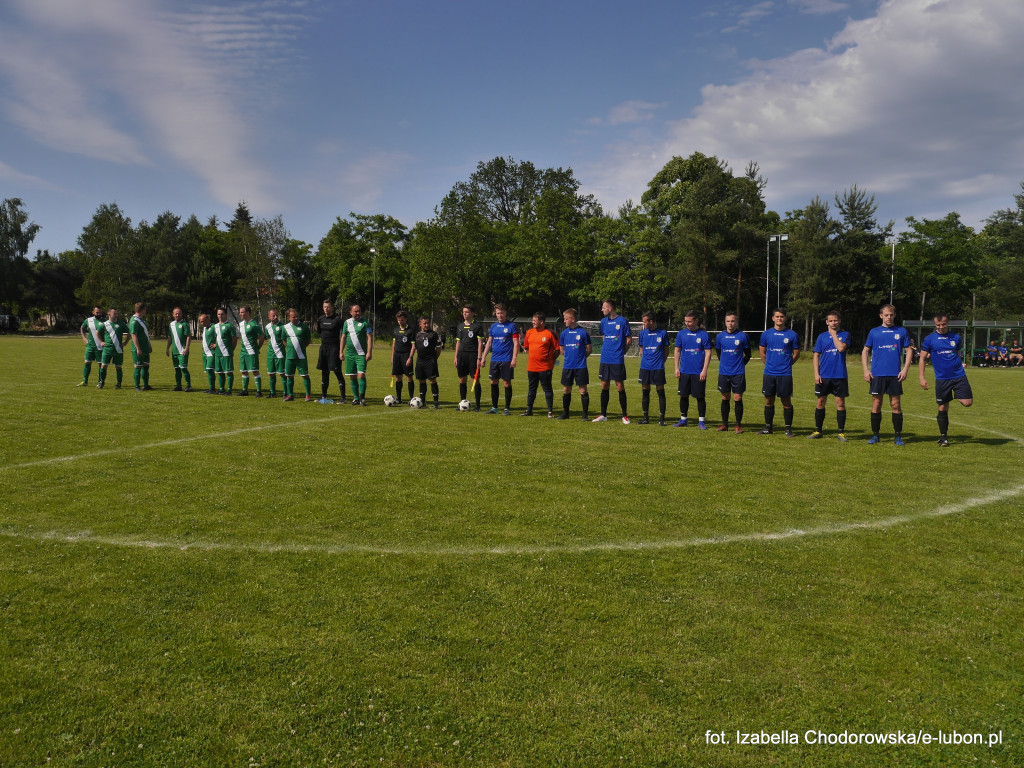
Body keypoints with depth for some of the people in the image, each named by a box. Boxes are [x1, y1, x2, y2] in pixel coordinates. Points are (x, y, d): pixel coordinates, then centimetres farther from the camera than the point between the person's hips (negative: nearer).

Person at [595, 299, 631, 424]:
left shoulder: (622, 321, -7)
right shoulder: (603, 321, 9)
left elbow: (629, 339, -2)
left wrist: (620, 351, 0)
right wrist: (607, 349, 13)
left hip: (618, 360, -5)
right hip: (605, 359, 5)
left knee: (620, 386, -2)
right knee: (604, 386, 8)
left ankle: (624, 415, 8)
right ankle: (603, 415, 17)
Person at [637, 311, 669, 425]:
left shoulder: (663, 333, -1)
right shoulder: (643, 333, 8)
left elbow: (666, 350, 6)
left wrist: (660, 361, 1)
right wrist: (644, 361, 5)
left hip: (658, 367, -3)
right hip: (645, 367, 3)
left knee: (660, 392, -1)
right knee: (645, 391, 7)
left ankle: (662, 418, 5)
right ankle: (646, 417, 16)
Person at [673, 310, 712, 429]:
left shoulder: (703, 334, -4)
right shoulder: (681, 333, 6)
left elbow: (708, 353, -4)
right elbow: (677, 351, 11)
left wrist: (704, 370, -10)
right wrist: (676, 368, 4)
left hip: (699, 373, -3)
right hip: (684, 371, 3)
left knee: (700, 397, 2)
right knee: (683, 395, 8)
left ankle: (701, 420, 11)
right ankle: (683, 419, 20)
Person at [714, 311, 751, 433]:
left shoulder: (742, 336, -3)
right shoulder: (720, 336, 4)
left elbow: (748, 355, 7)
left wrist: (740, 364, 5)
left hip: (738, 373, -2)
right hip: (724, 372, 2)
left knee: (738, 399, -2)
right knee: (725, 398, 9)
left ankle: (739, 425, 7)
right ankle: (724, 424, 17)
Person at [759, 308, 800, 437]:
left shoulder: (792, 334, -1)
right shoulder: (766, 334, 5)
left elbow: (796, 353, 8)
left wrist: (786, 364, 9)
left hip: (785, 374, -2)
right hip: (769, 373, 2)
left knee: (786, 401, 0)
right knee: (769, 401, 8)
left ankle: (788, 429, 8)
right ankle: (768, 427, 19)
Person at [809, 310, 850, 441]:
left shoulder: (845, 334, 3)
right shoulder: (822, 336, 8)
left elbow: (841, 348, -16)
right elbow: (816, 355, 7)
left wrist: (834, 334, -6)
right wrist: (816, 374, -2)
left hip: (840, 376, -2)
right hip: (823, 376, 2)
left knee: (840, 403, 2)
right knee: (820, 402, 5)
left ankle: (841, 432, 10)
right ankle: (818, 431, 15)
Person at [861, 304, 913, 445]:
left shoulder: (901, 331, 8)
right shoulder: (874, 332, 8)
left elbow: (909, 351, 9)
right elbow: (865, 351, 11)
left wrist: (905, 369, -3)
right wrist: (865, 370, 1)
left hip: (895, 375, 0)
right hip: (877, 374, 0)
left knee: (895, 405, 1)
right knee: (876, 404, 2)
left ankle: (898, 436, 9)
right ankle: (875, 435, 11)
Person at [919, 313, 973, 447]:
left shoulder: (956, 338, 6)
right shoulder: (929, 339, 0)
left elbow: (958, 354, 21)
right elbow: (922, 358, 3)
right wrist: (922, 378, -2)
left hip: (959, 376, 1)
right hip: (941, 379, -1)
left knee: (967, 403, -12)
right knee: (943, 408, 2)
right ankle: (943, 436, 17)